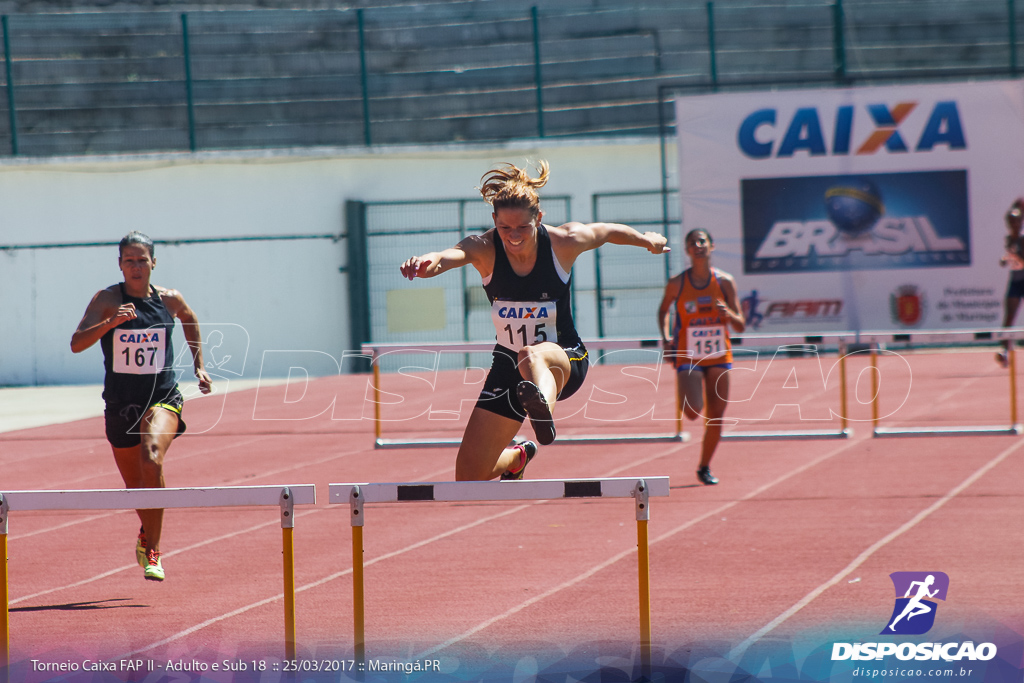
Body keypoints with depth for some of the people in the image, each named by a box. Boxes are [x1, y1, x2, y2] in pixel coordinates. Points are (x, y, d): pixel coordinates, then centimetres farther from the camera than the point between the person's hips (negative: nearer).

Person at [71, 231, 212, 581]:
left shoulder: (169, 300, -1)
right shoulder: (108, 299, -8)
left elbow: (190, 320, 24)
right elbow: (77, 343, -21)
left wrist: (198, 366, 20)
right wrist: (112, 322, -36)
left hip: (163, 397, -1)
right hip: (120, 404, 1)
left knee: (152, 458, -30)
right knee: (134, 484, 15)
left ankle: (152, 551, -23)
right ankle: (148, 531, 51)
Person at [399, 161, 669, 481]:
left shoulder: (565, 242, -13)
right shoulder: (484, 249, -15)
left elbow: (611, 231, 9)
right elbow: (452, 255, -39)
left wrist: (648, 240, 28)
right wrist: (429, 262, -63)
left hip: (565, 360, -3)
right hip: (508, 364, 3)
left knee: (532, 356, -42)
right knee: (469, 475, 3)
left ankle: (542, 410, -76)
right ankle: (518, 456, 39)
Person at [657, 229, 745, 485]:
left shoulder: (725, 282, -4)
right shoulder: (677, 284, -7)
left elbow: (740, 327, -1)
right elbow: (664, 310, 13)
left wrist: (728, 314, -22)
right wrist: (666, 337, -3)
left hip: (719, 356, 2)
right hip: (688, 357, -2)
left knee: (715, 417, 4)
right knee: (693, 412, -18)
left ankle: (705, 467, 22)